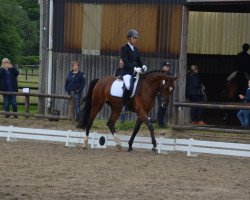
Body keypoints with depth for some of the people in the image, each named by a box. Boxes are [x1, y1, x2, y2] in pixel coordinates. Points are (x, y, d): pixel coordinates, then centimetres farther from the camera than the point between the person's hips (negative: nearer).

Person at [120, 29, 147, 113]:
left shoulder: (136, 50, 20)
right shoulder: (124, 49, -3)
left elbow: (139, 61, 17)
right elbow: (125, 61, -15)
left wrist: (143, 66, -7)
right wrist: (134, 68, -28)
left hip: (136, 72, 8)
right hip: (127, 72, -8)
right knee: (128, 86, -32)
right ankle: (123, 106, -20)